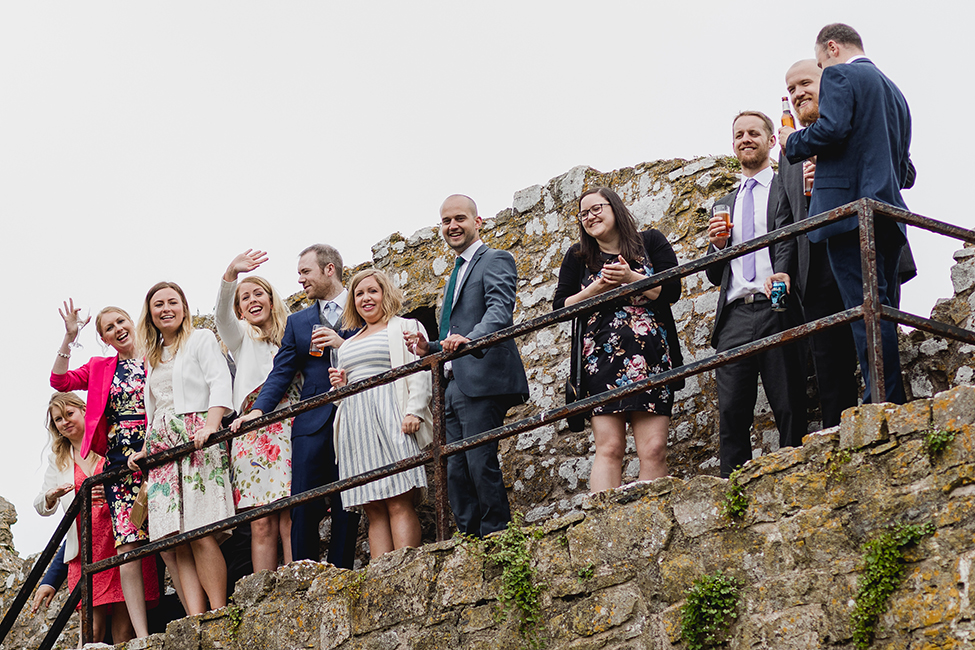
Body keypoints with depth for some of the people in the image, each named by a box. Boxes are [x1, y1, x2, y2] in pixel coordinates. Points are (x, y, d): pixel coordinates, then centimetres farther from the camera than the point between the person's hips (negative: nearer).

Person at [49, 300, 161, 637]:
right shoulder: (100, 368, 20)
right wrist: (68, 338, 2)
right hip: (119, 463, 3)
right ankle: (142, 636, -11)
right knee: (127, 545, -8)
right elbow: (60, 381, 9)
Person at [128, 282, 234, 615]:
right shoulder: (153, 357, 27)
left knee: (202, 535, -18)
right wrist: (145, 449, 15)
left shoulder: (201, 340, 8)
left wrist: (210, 425, -21)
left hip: (196, 437, -6)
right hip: (161, 445, 6)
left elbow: (220, 383, -5)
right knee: (179, 542, -7)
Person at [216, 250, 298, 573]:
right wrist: (231, 274, -19)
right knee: (262, 523, -7)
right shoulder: (242, 337, 20)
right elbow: (222, 315, -2)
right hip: (252, 432, 0)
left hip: (289, 426, 0)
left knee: (290, 520, -10)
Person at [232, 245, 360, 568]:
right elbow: (281, 373, 10)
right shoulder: (297, 322, 19)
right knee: (304, 508, -5)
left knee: (347, 509, -2)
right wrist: (258, 409, -6)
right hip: (312, 423, 3)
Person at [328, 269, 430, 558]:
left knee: (399, 503, -14)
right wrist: (340, 385, 10)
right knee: (374, 510, -3)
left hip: (390, 418, -6)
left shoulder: (405, 328, 10)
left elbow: (421, 372, -2)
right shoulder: (348, 344, 28)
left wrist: (414, 411, -16)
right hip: (356, 425, 6)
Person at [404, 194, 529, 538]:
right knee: (456, 471, 4)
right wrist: (430, 348, 13)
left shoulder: (495, 261, -1)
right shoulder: (457, 273, 28)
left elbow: (500, 311, -19)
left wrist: (468, 339, -37)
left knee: (481, 464, -14)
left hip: (481, 381, -9)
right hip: (455, 385, 9)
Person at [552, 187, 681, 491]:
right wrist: (597, 288, -4)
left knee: (653, 450, -10)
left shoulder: (650, 242, 11)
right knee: (609, 449, -12)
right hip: (602, 360, 0)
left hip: (649, 358, 0)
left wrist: (630, 277, -10)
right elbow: (560, 306, 10)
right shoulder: (578, 257, 16)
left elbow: (672, 290, 2)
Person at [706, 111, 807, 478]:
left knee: (790, 411, -9)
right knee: (731, 413, -5)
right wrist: (717, 245, 5)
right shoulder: (724, 205, 27)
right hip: (735, 315, 4)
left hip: (777, 310, -4)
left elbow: (797, 235, -4)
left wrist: (783, 272, -24)